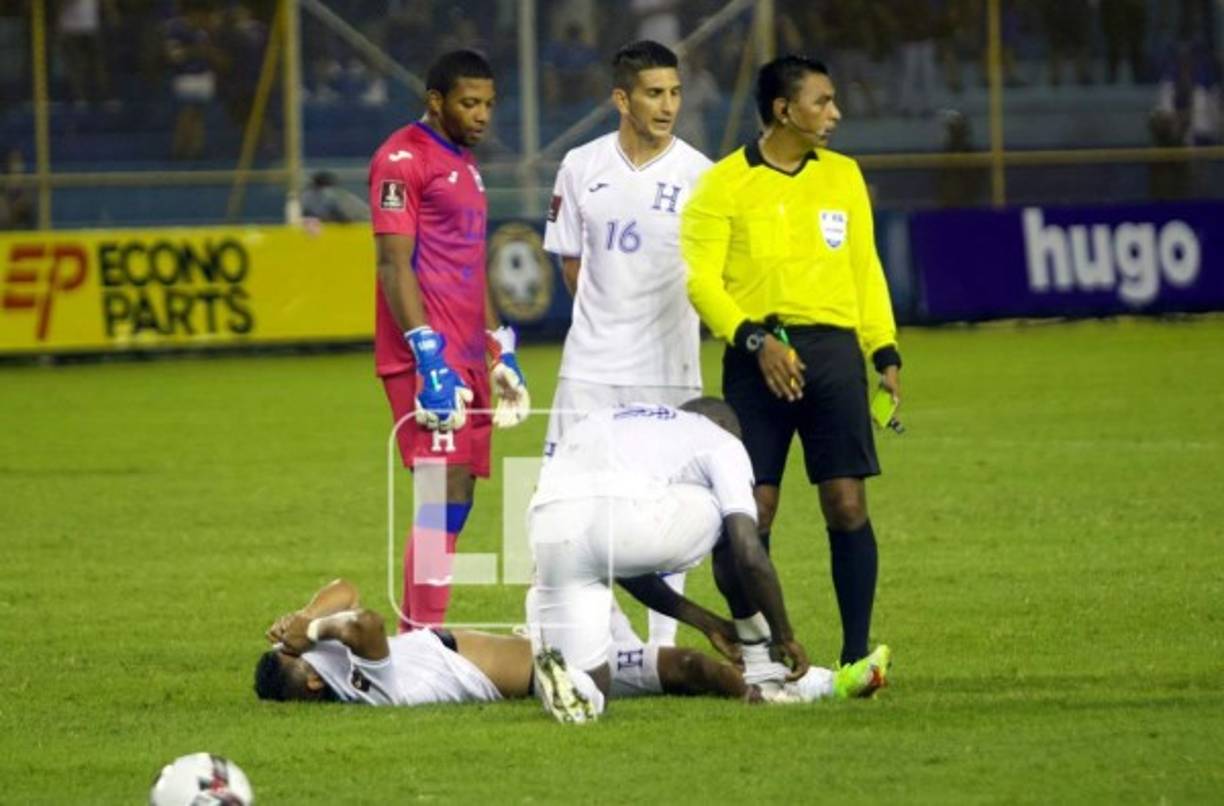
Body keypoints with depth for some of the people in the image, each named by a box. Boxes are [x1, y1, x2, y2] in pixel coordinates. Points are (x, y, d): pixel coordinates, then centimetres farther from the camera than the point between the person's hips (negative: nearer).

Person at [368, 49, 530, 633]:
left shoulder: (463, 164, 21)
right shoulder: (403, 160, -9)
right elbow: (394, 264, -15)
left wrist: (501, 354, 25)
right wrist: (429, 359, -22)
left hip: (465, 360, 9)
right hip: (427, 359, -9)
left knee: (452, 504, 8)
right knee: (445, 494, -15)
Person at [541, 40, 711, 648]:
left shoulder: (698, 174, -5)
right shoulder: (582, 167, 3)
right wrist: (607, 316, 7)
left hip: (668, 366, -2)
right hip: (590, 365, 2)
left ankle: (663, 642, 9)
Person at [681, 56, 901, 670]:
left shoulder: (843, 176, 13)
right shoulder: (725, 183, 0)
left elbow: (865, 270, 17)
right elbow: (699, 276, -6)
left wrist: (884, 352, 9)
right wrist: (754, 341, -16)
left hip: (833, 349, 3)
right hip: (758, 358, -3)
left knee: (846, 503, -4)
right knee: (753, 509, -2)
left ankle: (856, 654, 1)